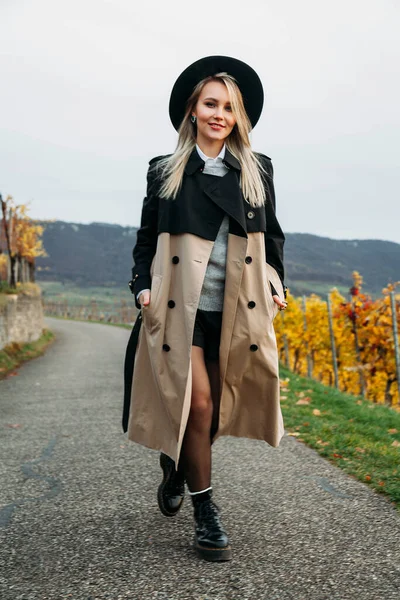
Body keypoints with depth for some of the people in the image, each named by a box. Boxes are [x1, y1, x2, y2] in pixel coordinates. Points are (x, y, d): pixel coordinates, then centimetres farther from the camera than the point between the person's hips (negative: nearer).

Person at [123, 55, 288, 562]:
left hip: (237, 312, 3)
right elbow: (146, 238, 10)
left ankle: (177, 468, 37)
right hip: (181, 307, -2)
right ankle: (205, 512, 6)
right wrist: (142, 286, -2)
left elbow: (272, 236, 17)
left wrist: (276, 286, 7)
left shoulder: (258, 171, 11)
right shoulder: (164, 172, 7)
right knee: (195, 403, -10)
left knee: (219, 407, 7)